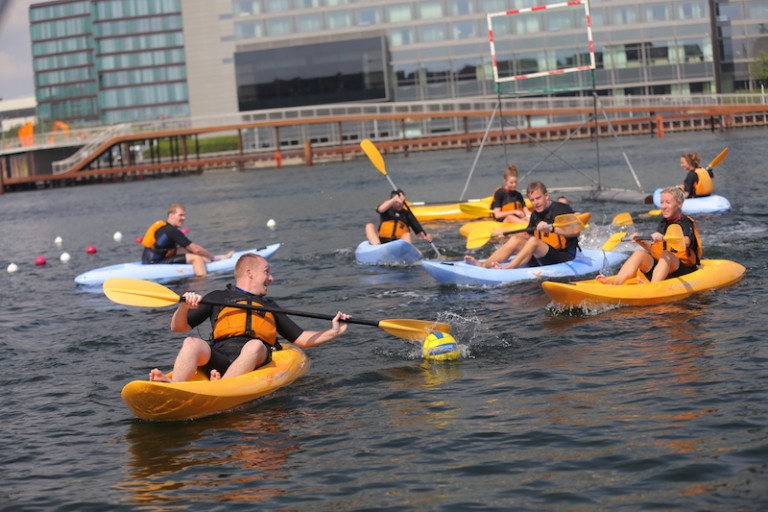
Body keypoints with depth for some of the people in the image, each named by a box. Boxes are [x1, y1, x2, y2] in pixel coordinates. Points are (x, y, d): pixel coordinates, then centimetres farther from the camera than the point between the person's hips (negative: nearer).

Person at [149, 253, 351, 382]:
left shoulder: (269, 305, 37)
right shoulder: (218, 297, 28)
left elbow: (301, 339, 35)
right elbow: (178, 327, 21)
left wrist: (333, 332, 21)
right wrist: (184, 306, 1)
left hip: (255, 363, 1)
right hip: (218, 361, -1)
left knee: (255, 345, -34)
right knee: (192, 343, -32)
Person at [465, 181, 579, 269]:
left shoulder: (561, 209, -9)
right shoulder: (535, 214, 13)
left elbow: (575, 231, -23)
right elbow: (527, 234, 25)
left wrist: (551, 229, -35)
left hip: (564, 258, -8)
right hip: (542, 259, 8)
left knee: (533, 241, -30)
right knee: (515, 240, -6)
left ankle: (507, 269, -47)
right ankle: (483, 265, -22)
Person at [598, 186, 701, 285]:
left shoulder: (685, 223, -7)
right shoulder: (663, 223, 15)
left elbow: (686, 242, -31)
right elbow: (653, 249, 18)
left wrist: (663, 238, -47)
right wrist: (641, 242, -2)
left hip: (684, 270, -6)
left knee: (666, 255, -35)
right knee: (639, 253, -16)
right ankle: (615, 283, -38)